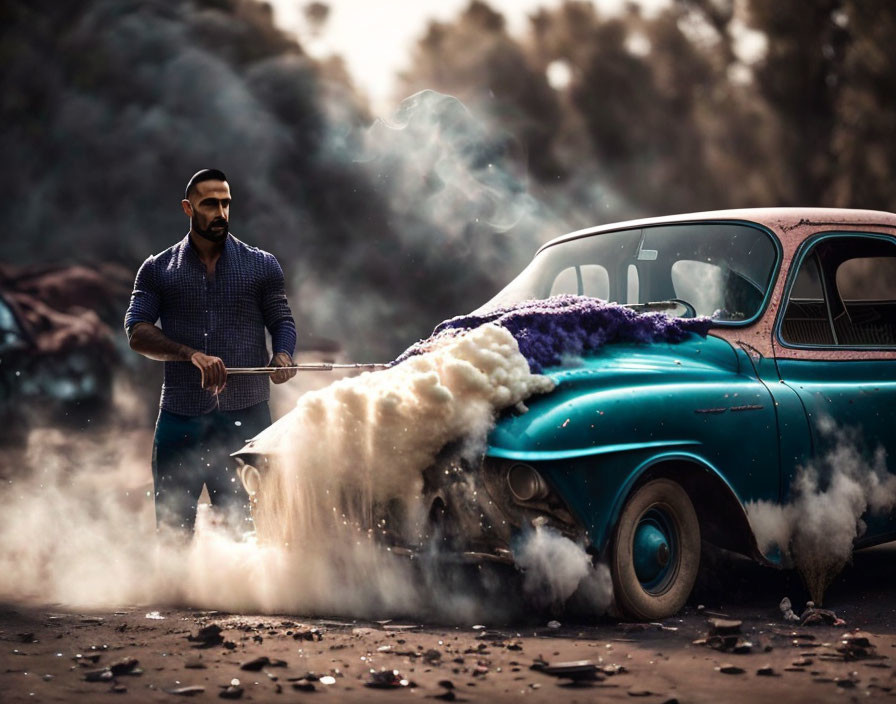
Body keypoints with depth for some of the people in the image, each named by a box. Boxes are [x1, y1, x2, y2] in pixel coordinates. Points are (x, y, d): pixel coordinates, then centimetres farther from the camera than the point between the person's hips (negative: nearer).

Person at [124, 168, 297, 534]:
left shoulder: (262, 266, 10)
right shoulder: (158, 270, 9)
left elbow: (282, 322, 10)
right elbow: (137, 333, -1)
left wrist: (282, 357, -14)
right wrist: (192, 354, -18)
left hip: (246, 414, 0)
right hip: (180, 417, 1)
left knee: (245, 526, -1)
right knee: (172, 524, 2)